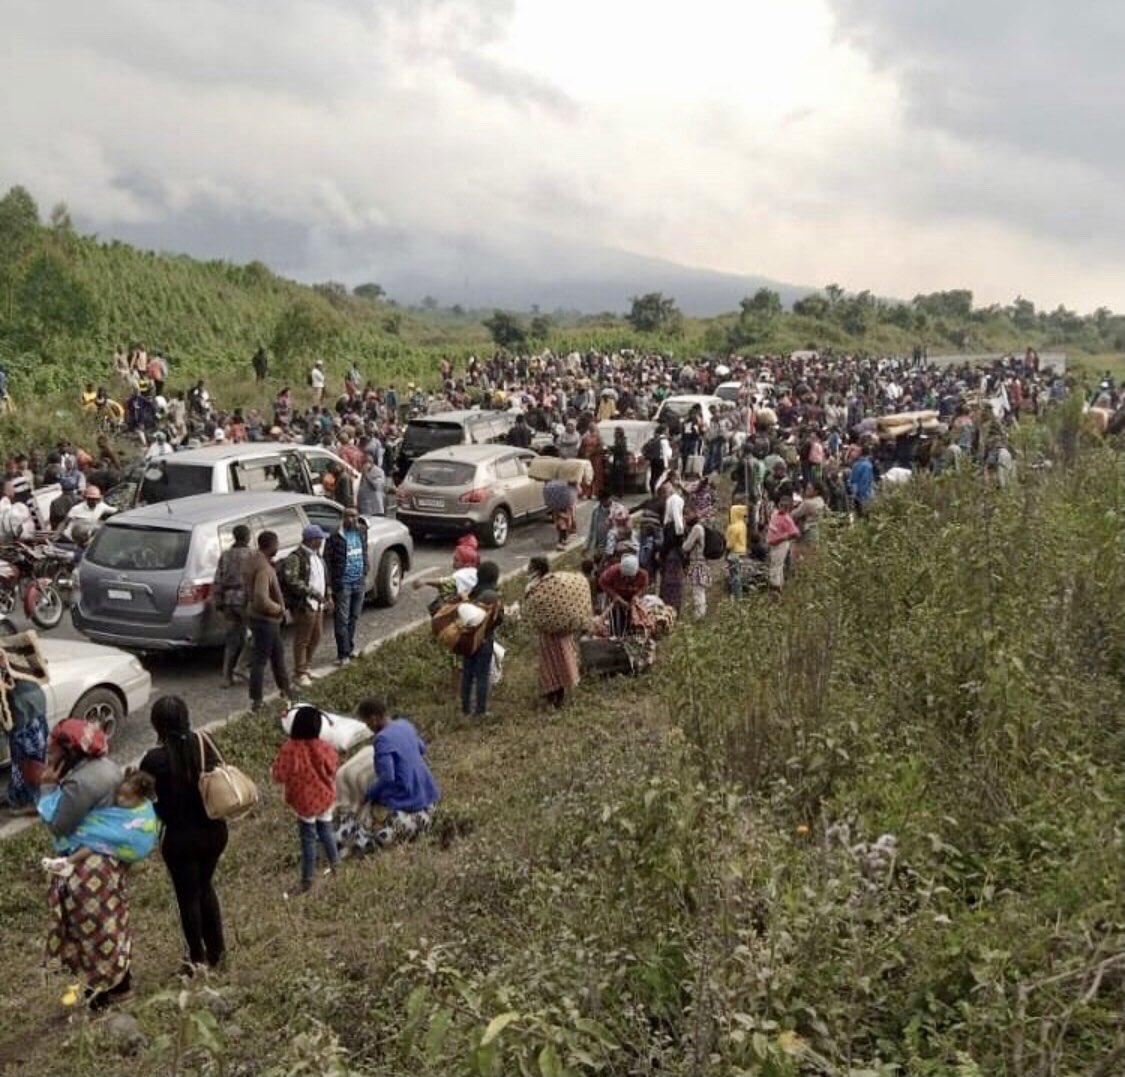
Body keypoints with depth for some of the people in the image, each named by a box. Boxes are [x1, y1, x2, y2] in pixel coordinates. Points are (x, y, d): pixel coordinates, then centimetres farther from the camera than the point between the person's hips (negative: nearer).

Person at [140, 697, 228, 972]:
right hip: (214, 831, 4)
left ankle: (198, 958, 31)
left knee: (188, 895, 16)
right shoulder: (203, 743, -10)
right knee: (205, 886, 25)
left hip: (180, 837, -4)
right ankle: (216, 950, 34)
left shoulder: (154, 759, -19)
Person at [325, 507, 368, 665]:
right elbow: (327, 559, -11)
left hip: (359, 582, 6)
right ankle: (343, 654, 4)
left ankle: (350, 648, 27)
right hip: (343, 584, -5)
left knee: (354, 618, 15)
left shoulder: (361, 532, 4)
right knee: (342, 620, -1)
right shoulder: (336, 536, -14)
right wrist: (331, 581, -12)